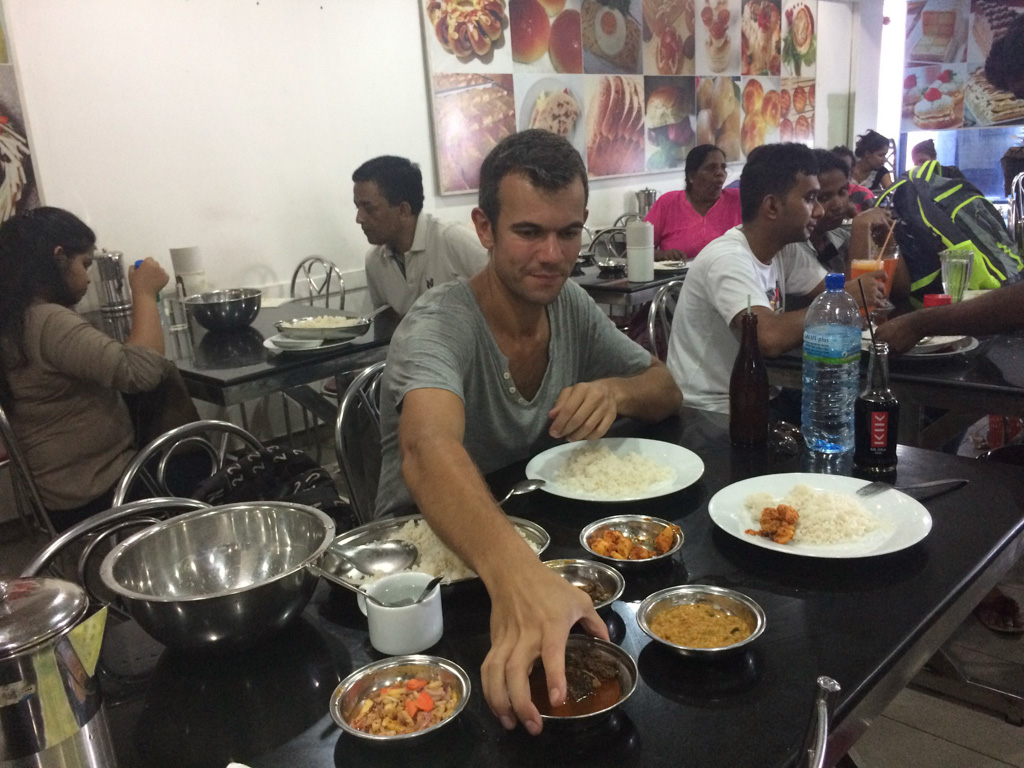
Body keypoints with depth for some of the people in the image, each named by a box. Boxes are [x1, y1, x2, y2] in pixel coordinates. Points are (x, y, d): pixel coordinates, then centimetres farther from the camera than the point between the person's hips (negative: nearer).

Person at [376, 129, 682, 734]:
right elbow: (428, 450, -45)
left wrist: (616, 390, -19)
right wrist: (515, 574, -64)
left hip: (539, 527, 7)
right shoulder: (440, 327, -25)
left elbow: (667, 392, 6)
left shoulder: (570, 303, -2)